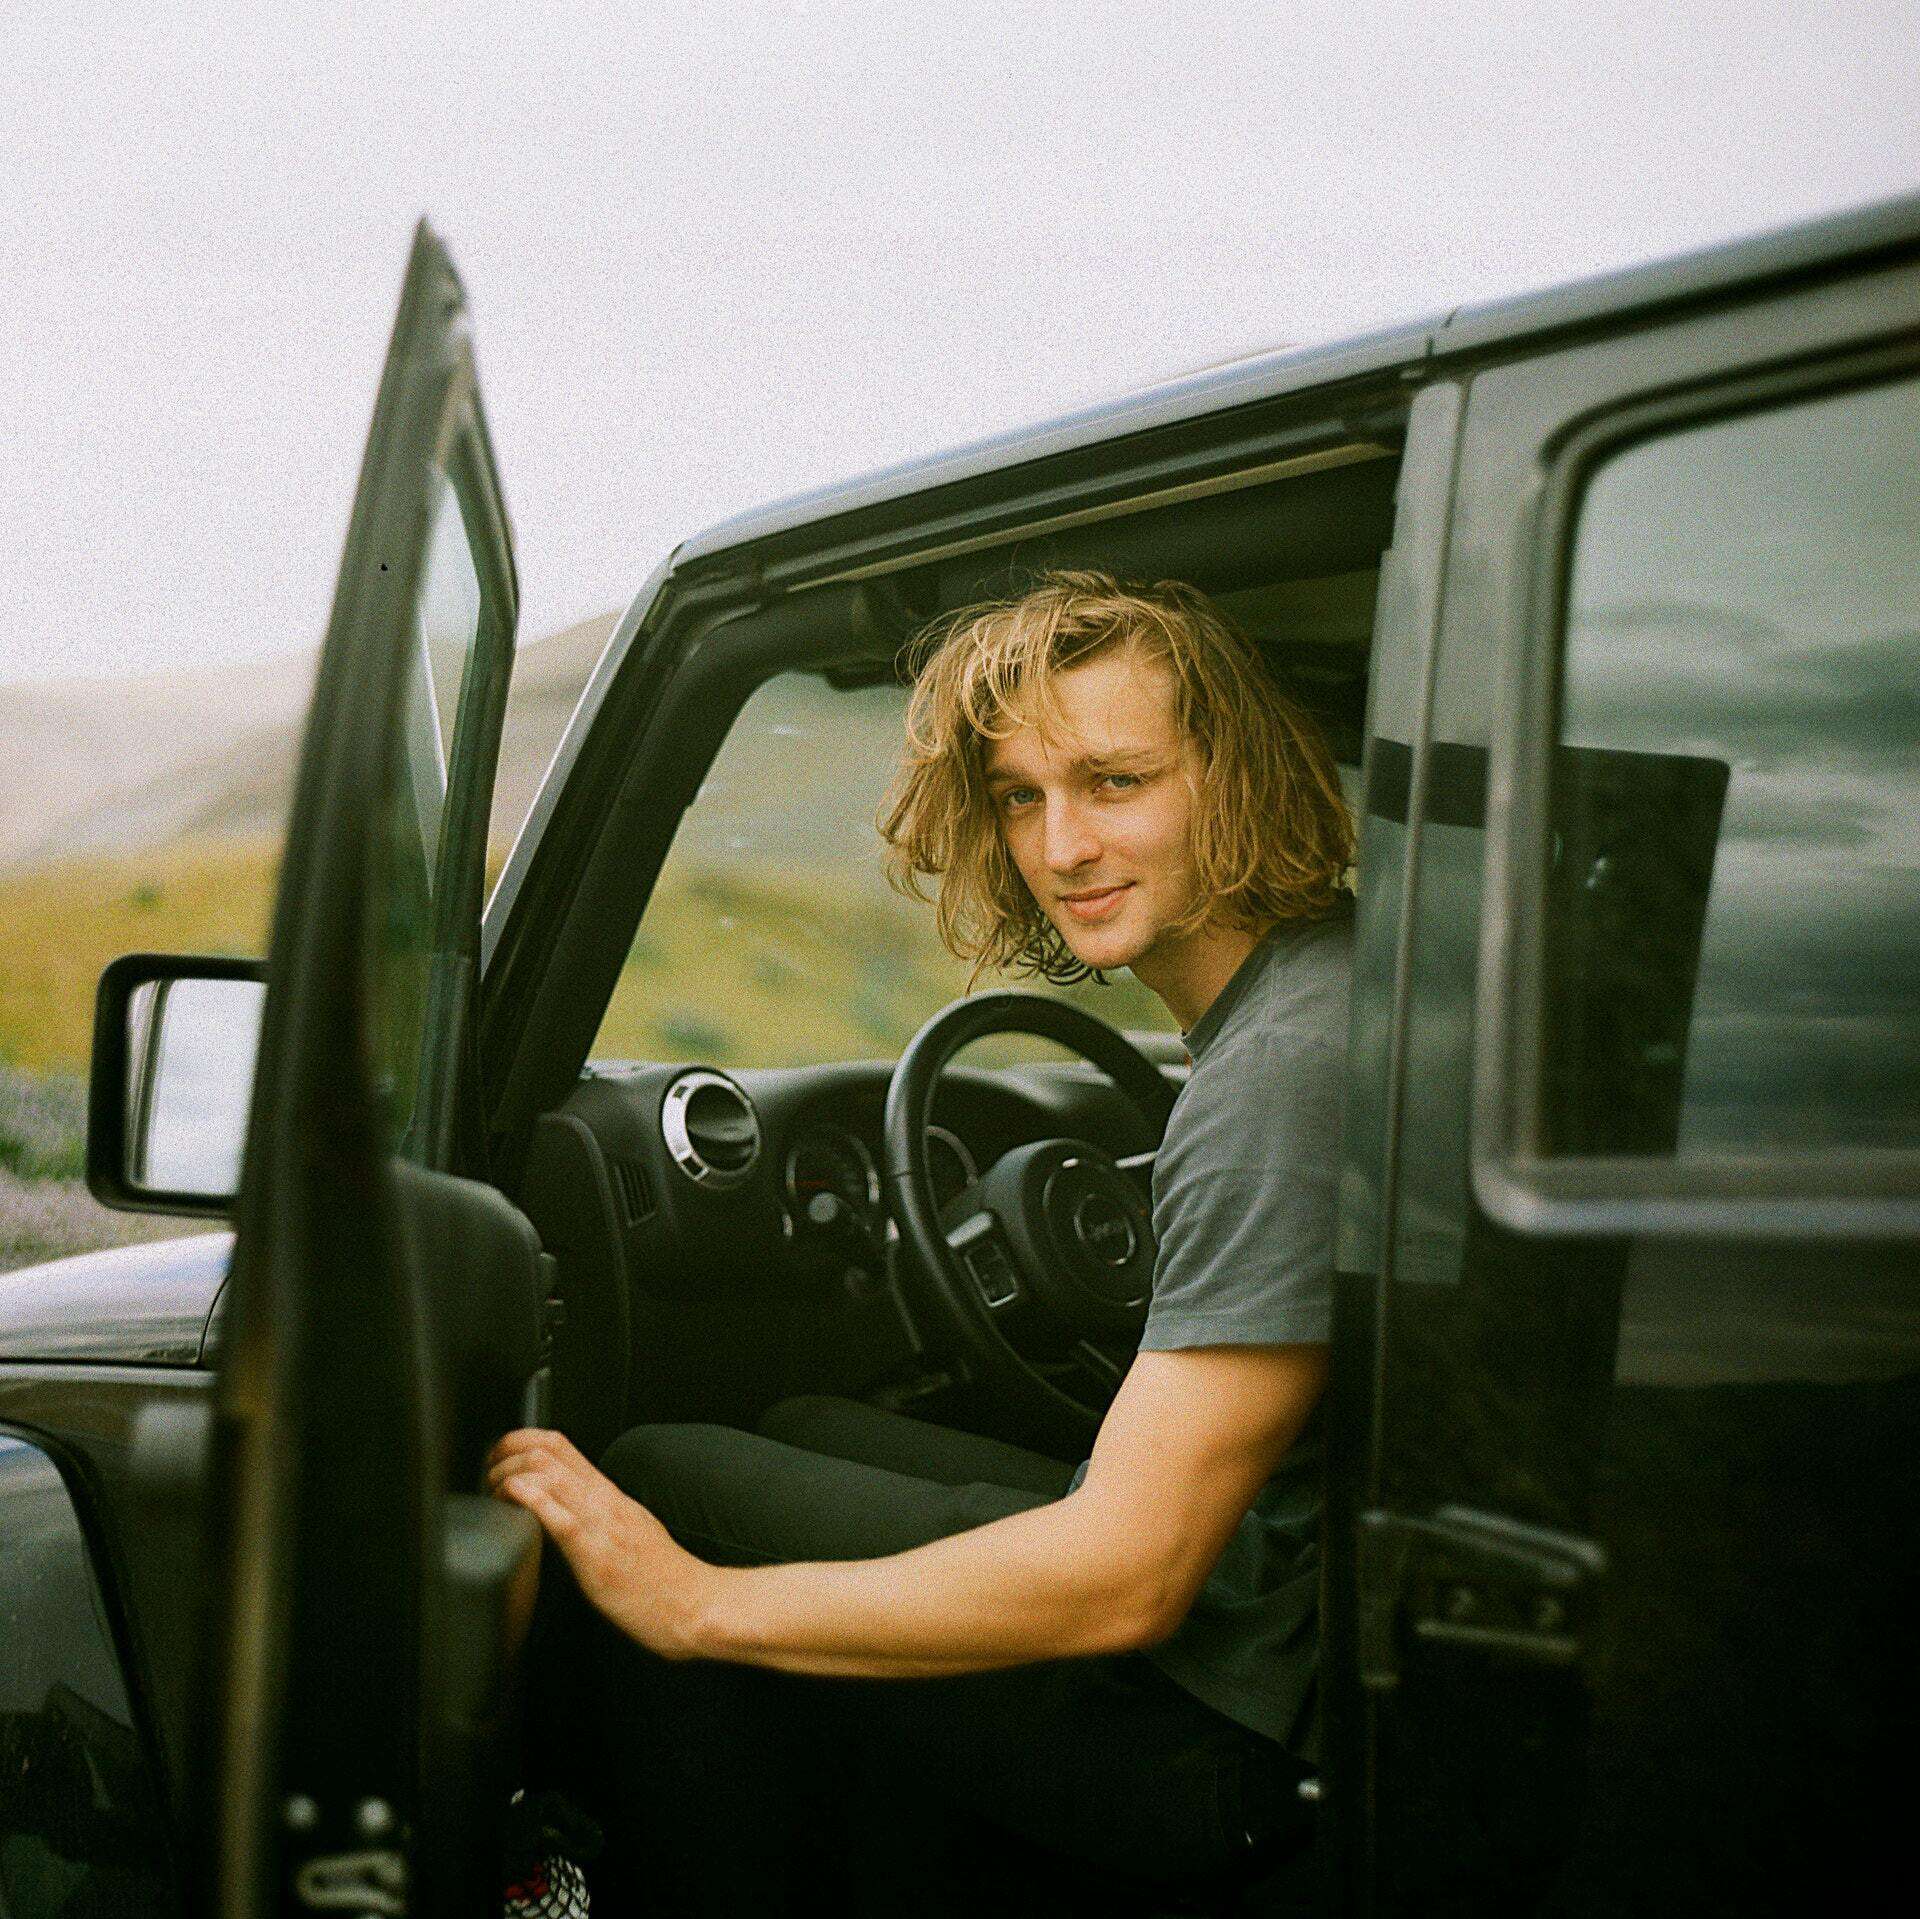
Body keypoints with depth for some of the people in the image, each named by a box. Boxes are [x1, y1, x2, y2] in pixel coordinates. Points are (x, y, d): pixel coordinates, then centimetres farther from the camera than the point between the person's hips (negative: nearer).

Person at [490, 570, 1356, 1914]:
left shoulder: (1285, 1074, -27)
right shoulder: (1315, 982, 5)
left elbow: (1126, 1576, -28)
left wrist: (703, 1605, -21)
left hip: (1228, 1721, -10)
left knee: (665, 1487, -1)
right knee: (811, 1443, 26)